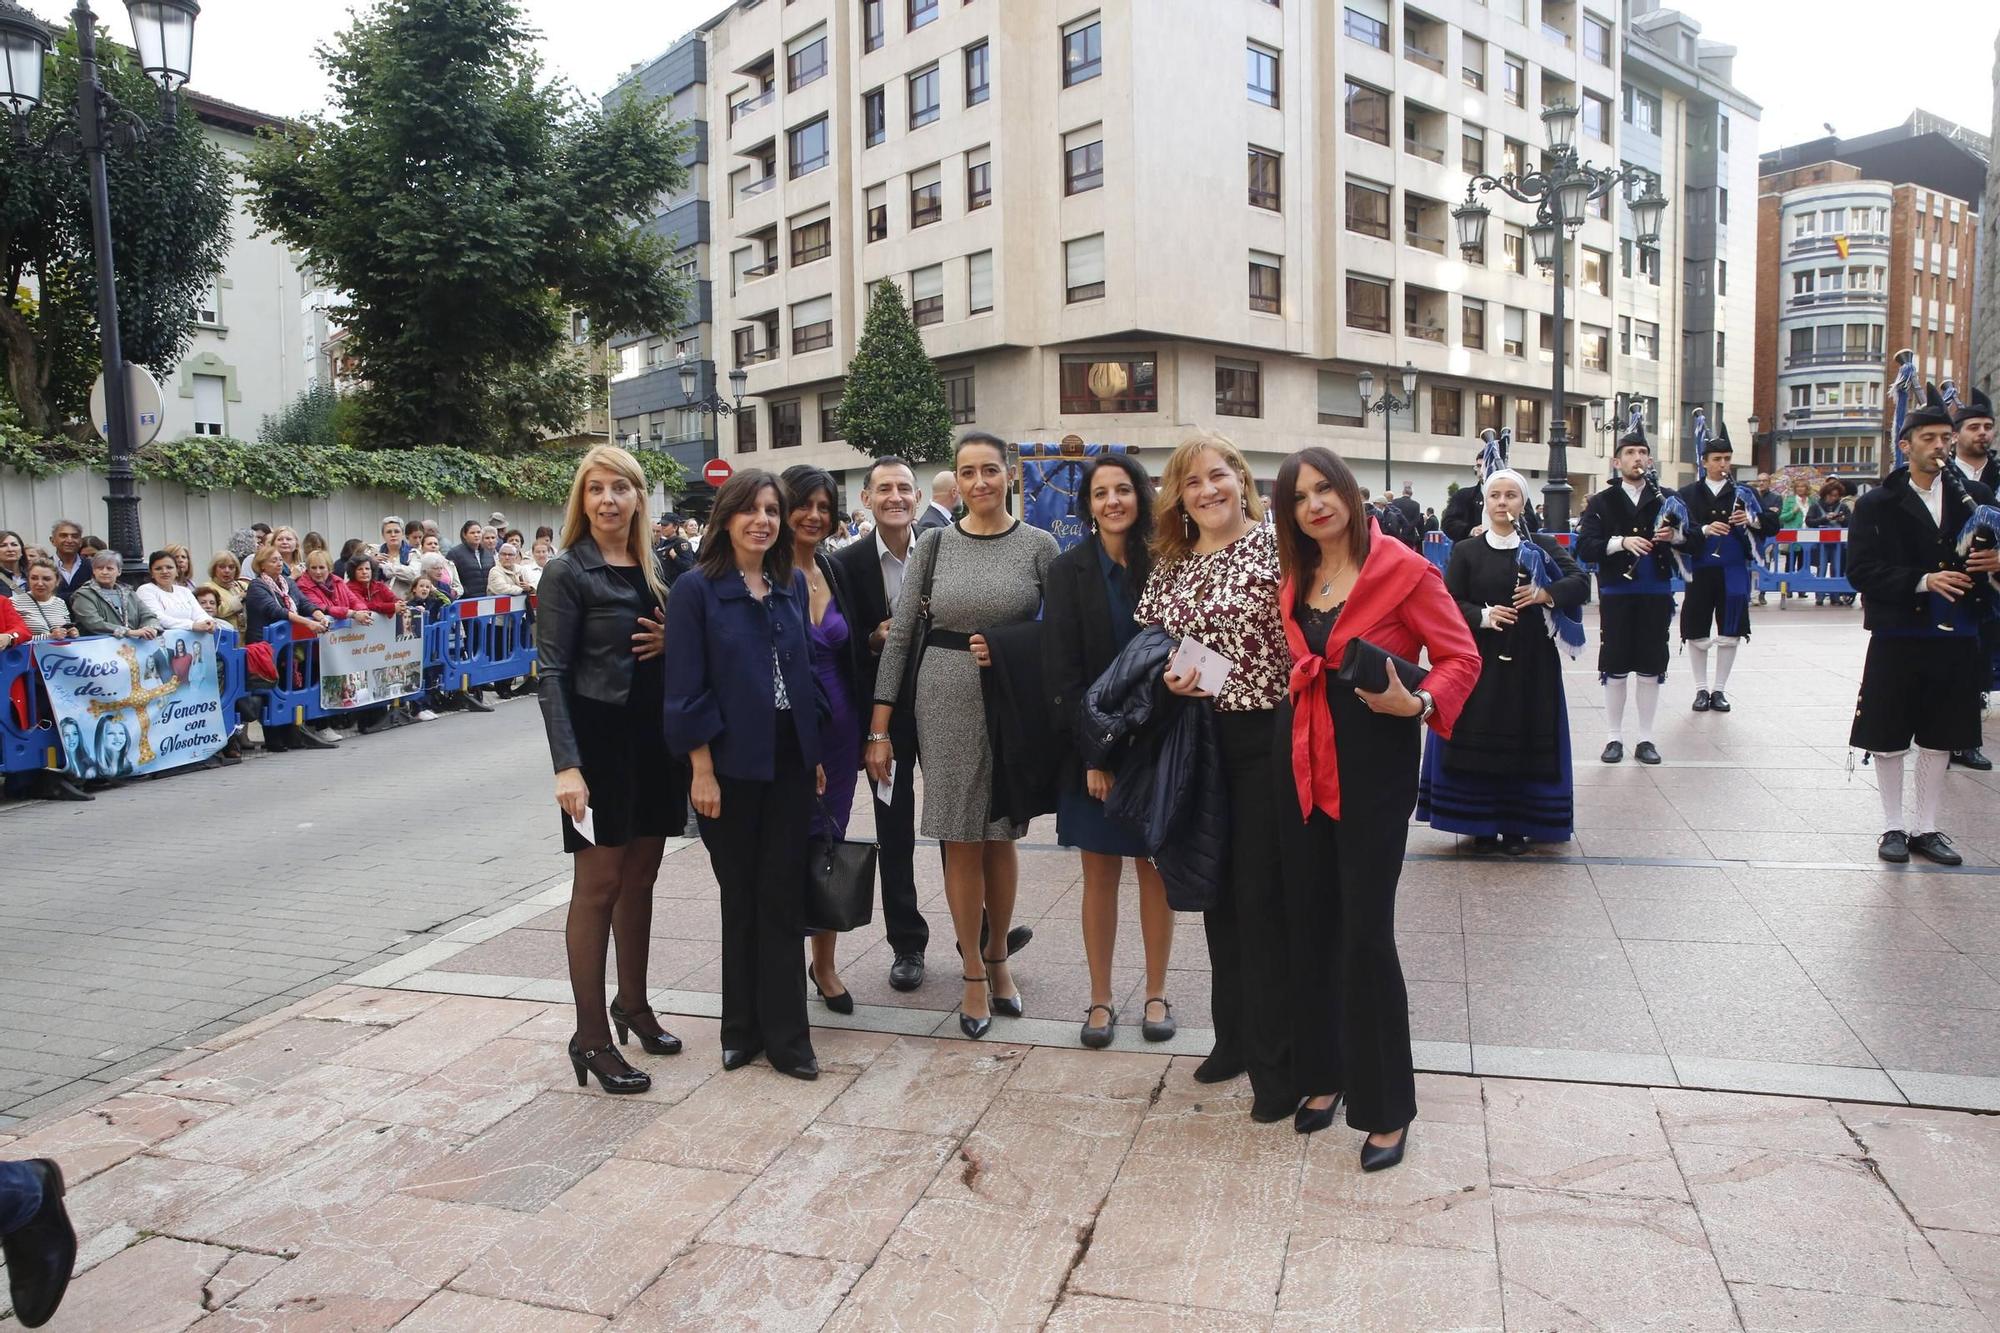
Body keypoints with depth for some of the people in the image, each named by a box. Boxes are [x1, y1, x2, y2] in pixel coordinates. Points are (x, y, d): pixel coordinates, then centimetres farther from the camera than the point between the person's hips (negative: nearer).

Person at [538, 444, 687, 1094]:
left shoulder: (654, 569, 10)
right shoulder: (567, 573, -8)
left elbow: (679, 639, 20)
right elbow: (552, 673, -12)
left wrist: (672, 640, -5)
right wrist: (567, 764, -20)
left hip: (655, 737, 6)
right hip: (600, 738, -6)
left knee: (640, 875, 14)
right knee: (598, 884, -2)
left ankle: (633, 1003, 29)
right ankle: (591, 1037, 6)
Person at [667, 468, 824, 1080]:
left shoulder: (793, 584, 7)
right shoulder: (696, 590, -7)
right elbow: (686, 690, -10)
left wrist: (816, 753, 9)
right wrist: (702, 771, -14)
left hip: (790, 760, 4)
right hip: (732, 762, -3)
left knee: (783, 893, 6)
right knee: (741, 896, 9)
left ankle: (784, 1034, 15)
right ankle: (743, 1029, 24)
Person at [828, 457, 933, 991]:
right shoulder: (847, 563, -2)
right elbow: (843, 645, -2)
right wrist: (874, 641, -21)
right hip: (885, 711, 0)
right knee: (894, 831, 10)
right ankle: (907, 944, 22)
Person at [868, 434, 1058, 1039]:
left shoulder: (1040, 546, 0)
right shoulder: (934, 545, 1)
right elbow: (899, 635, 1)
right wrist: (879, 728, -2)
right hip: (946, 700, 0)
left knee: (1000, 837, 10)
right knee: (960, 839, 4)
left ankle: (999, 959, 30)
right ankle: (974, 974, 17)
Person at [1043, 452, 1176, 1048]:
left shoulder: (1163, 564, -1)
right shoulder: (1070, 569, -3)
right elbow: (1061, 672, -6)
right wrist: (1093, 755, -12)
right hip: (1094, 746, -1)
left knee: (1155, 868, 8)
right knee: (1100, 873, 6)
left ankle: (1156, 994, 22)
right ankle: (1100, 999, 18)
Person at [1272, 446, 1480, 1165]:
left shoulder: (1403, 569, -8)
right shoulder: (1295, 579, 10)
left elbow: (1462, 658, -7)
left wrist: (1415, 702, -23)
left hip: (1374, 764, -6)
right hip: (1304, 761, 6)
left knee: (1366, 934, -5)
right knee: (1308, 925, 11)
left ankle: (1386, 1107, 10)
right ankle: (1322, 1073, 29)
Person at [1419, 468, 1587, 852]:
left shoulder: (1542, 546, 5)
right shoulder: (1466, 551, 3)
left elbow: (1581, 582, -3)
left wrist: (1546, 594, -20)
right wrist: (1482, 616, -17)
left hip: (1530, 662, 1)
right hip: (1479, 661, 0)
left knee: (1525, 742, 2)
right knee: (1479, 741, 0)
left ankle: (1516, 826, 13)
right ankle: (1483, 825, 12)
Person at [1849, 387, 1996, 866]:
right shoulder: (1877, 504, -3)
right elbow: (1861, 571, -11)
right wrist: (1923, 581, -22)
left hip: (1956, 638, 3)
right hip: (1898, 637, -3)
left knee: (1939, 737, 11)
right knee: (1888, 737, 4)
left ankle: (1925, 827, 22)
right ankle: (1893, 826, 18)